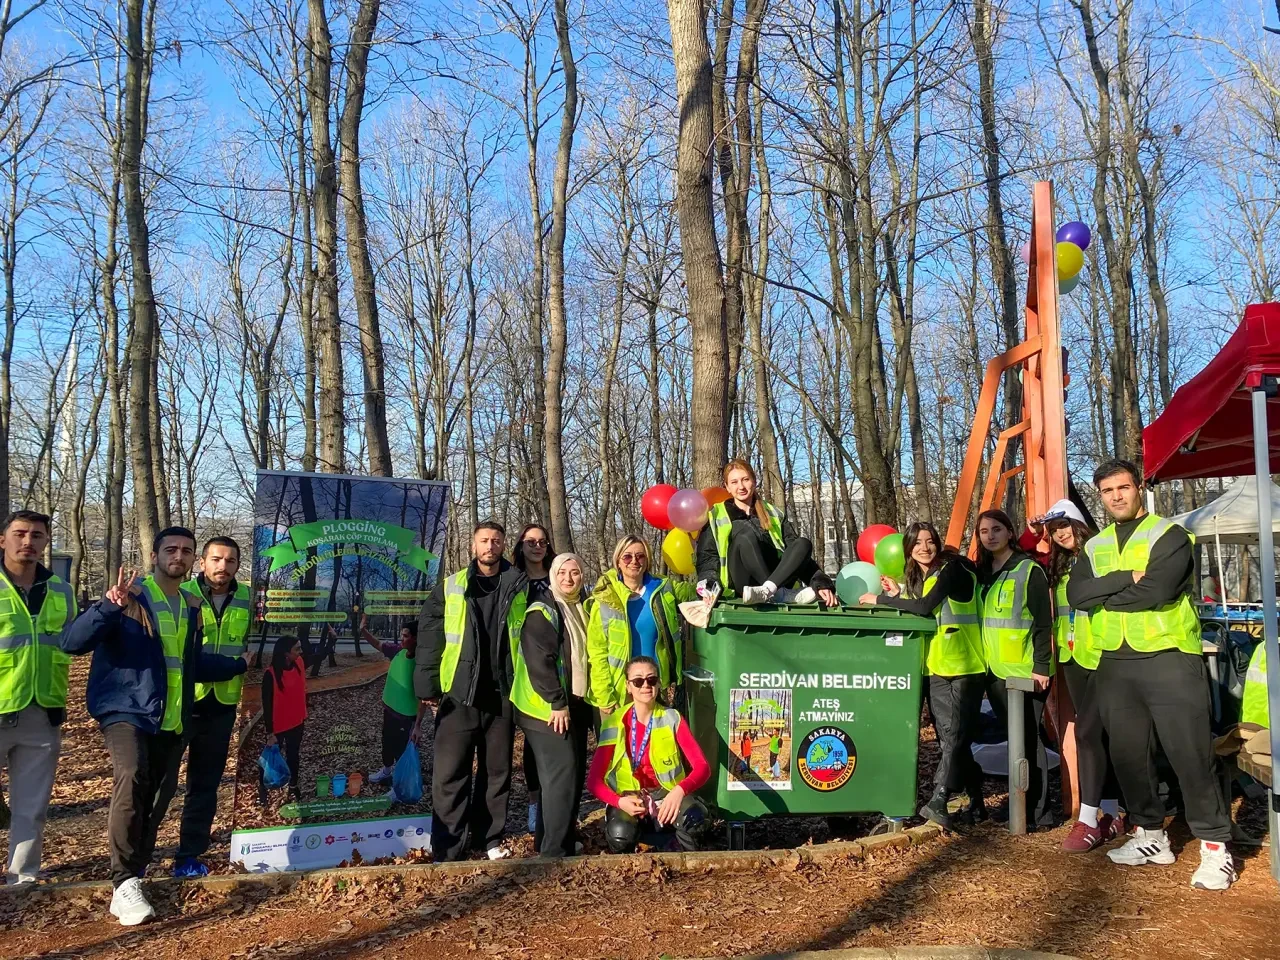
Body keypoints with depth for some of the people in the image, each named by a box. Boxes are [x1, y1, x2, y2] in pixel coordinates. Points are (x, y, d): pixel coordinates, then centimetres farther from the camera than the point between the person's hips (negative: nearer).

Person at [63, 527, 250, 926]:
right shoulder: (131, 597, -4)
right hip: (127, 710, -7)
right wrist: (110, 605, -30)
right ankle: (125, 884, -24)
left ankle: (131, 880, 22)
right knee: (132, 779, -28)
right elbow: (77, 640, -15)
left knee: (157, 799, 7)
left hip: (172, 721, 7)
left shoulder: (191, 608, 16)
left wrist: (239, 663, 33)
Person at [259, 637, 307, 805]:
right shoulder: (271, 674, -25)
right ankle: (262, 790, 29)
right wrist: (270, 733, -17)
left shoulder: (299, 663, -10)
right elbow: (267, 705, -19)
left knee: (293, 755, 19)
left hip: (297, 721, 5)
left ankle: (293, 787, 35)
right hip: (278, 726, -5)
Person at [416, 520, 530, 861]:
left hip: (502, 694, 1)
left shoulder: (521, 587, 5)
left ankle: (490, 839, 24)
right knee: (451, 774, -1)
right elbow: (429, 638, 1)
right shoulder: (450, 587, 4)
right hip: (459, 693, -1)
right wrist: (427, 687, -7)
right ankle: (448, 851, 7)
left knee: (497, 771, 11)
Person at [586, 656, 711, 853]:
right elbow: (594, 779, -7)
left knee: (693, 818, -34)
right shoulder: (615, 723, -6)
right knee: (620, 834, -33)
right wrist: (619, 801, -27)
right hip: (629, 798, 0)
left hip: (667, 794, 0)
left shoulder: (672, 719, -5)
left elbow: (702, 767, -13)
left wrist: (680, 790, -33)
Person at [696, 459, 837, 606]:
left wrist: (821, 583, -6)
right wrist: (709, 586, -17)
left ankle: (768, 590, -42)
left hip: (777, 579, 3)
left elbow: (798, 551, 11)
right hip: (742, 585, -3)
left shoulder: (773, 514, 20)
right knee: (744, 532, -27)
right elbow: (707, 556, 5)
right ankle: (782, 594, -34)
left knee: (803, 544, -22)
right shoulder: (717, 516, 13)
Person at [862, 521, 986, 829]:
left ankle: (938, 801, -17)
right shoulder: (915, 578, 15)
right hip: (936, 668, 7)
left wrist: (881, 600, -12)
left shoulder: (951, 569, -8)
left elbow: (925, 607, -19)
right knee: (950, 737, 6)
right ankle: (975, 800, 16)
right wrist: (897, 596, -1)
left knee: (954, 734, -12)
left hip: (965, 666, -7)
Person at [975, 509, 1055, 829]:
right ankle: (1020, 806, 20)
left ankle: (1038, 812, 3)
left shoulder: (1029, 570, -6)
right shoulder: (981, 573, 13)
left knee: (1028, 739, -4)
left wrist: (1042, 666, -15)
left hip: (1025, 670, -6)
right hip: (994, 671, 6)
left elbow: (1043, 622, -9)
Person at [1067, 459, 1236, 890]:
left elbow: (1155, 591, -20)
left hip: (1168, 660, -5)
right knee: (1128, 754, 11)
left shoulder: (1170, 536, -5)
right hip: (1113, 665, 6)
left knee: (1190, 754, -3)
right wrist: (1125, 578, -18)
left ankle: (1215, 845, 7)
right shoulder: (1094, 547, 12)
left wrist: (1103, 594, -7)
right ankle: (1150, 834, 25)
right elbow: (1075, 594, -5)